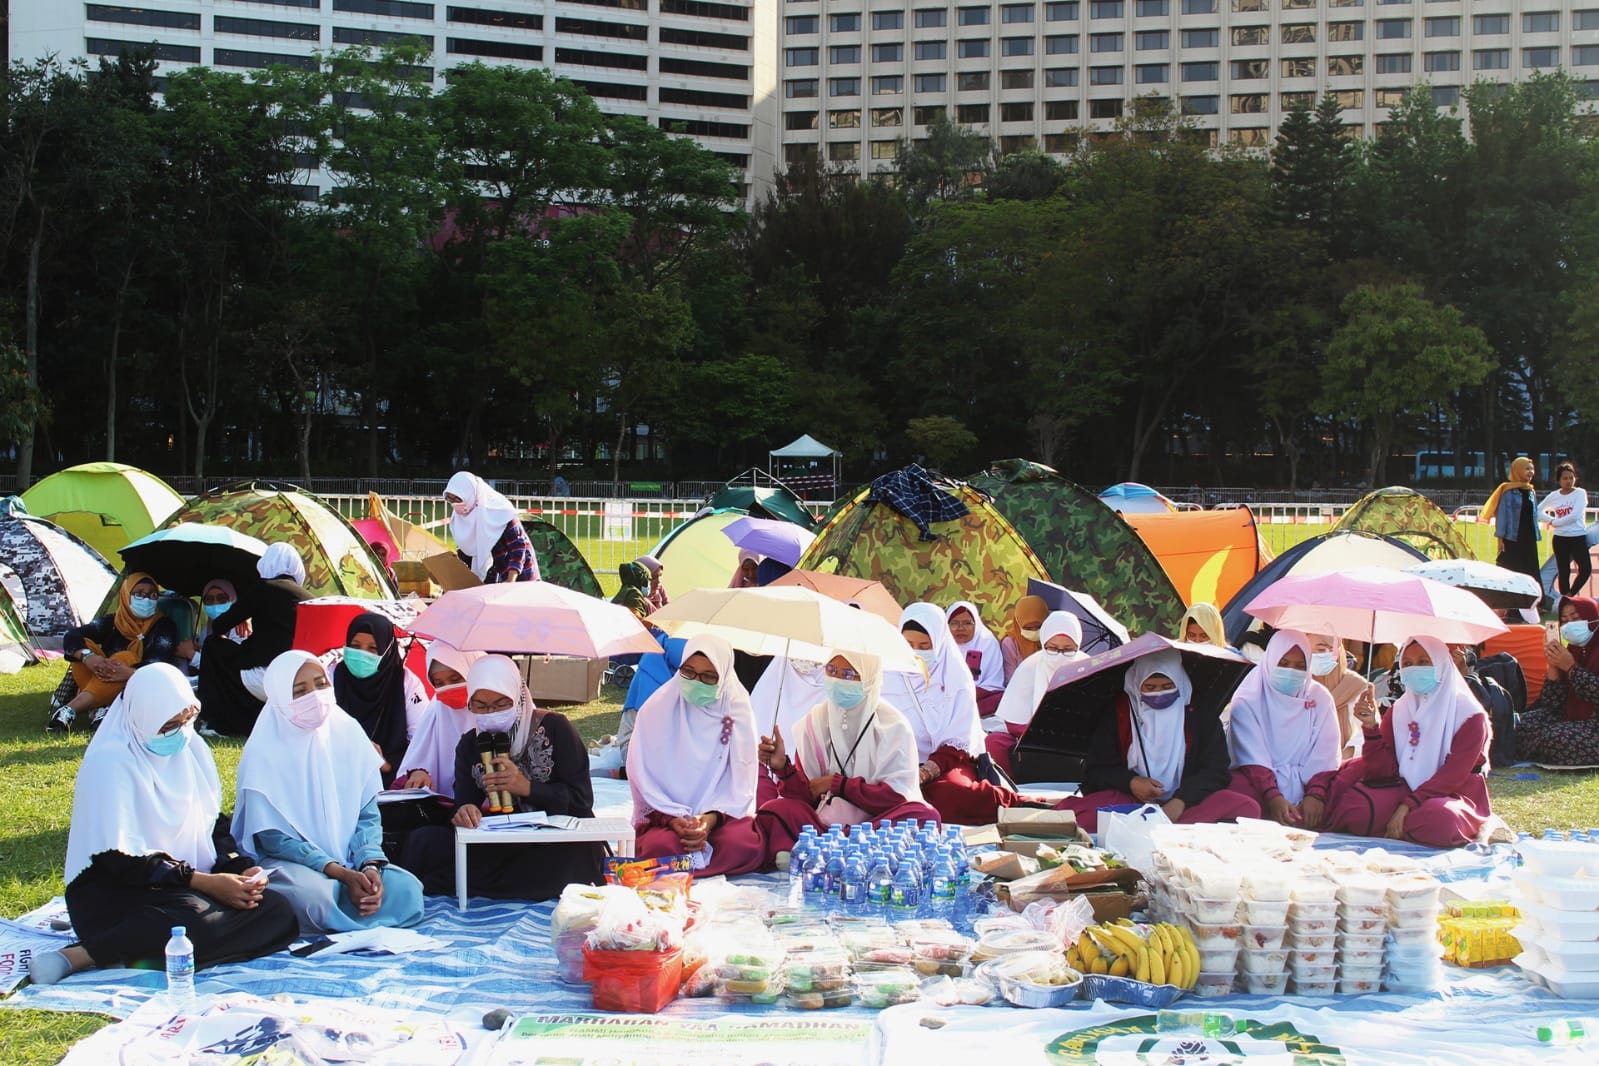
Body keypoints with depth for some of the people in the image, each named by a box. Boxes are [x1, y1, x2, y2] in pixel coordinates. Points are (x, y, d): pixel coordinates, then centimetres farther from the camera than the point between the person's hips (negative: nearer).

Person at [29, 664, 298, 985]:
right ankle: (76, 957, -26)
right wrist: (204, 882, -21)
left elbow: (215, 826, 13)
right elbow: (117, 859, -18)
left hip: (190, 886, 8)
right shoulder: (111, 762, -14)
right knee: (198, 922, -37)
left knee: (277, 912, -17)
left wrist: (239, 869, -9)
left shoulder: (191, 749, 8)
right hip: (115, 891, -8)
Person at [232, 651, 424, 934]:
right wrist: (341, 873, -21)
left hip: (349, 863, 4)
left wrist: (370, 865, -17)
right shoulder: (265, 752, -10)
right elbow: (273, 838, -11)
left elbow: (368, 813, 4)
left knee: (406, 889, -24)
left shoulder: (347, 733, 2)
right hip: (288, 863, -4)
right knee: (313, 895, -38)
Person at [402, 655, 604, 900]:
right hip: (504, 847, 3)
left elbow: (582, 798, -8)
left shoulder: (554, 728, -4)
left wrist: (527, 787, -22)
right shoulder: (469, 745, 10)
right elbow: (464, 802, 0)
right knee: (422, 841, -21)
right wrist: (464, 813, -25)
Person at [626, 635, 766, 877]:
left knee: (745, 844, -32)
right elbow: (644, 776, -1)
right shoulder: (657, 709, -1)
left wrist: (712, 818, -16)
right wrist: (671, 819, -16)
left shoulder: (738, 710, 2)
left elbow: (742, 780, 1)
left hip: (723, 814, 1)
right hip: (664, 817, -1)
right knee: (660, 847, -36)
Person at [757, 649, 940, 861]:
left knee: (925, 816, -33)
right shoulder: (815, 721, 6)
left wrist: (838, 784, -7)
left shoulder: (893, 725, -2)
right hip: (824, 821, 2)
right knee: (772, 811, -22)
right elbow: (806, 795, 4)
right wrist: (783, 767, -14)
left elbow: (896, 796, -8)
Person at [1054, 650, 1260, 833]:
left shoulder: (1200, 717, 9)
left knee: (1247, 808, -31)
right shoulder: (1117, 715, 9)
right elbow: (1096, 772, 11)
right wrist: (1130, 782, -11)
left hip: (1188, 804, 1)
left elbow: (1216, 770, 2)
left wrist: (1180, 801, -16)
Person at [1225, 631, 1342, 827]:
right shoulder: (1248, 700, 1)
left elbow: (1324, 759, 0)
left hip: (1304, 785, 2)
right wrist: (1273, 796, -27)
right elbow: (1252, 757, -11)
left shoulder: (1320, 698, 9)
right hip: (1257, 783, -2)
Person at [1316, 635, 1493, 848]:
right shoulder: (1398, 712, 8)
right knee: (1355, 806, -27)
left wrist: (1407, 806, -25)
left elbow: (1453, 774, -15)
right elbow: (1382, 769, -1)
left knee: (1439, 818, -40)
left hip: (1455, 796, -3)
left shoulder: (1469, 715, -6)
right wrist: (1371, 727, -17)